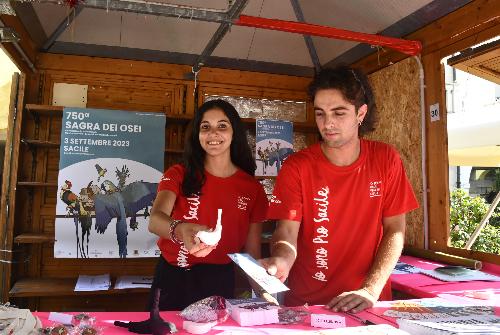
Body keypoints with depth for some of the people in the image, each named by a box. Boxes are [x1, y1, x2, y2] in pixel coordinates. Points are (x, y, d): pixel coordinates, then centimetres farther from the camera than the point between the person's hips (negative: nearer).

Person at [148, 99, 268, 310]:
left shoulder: (252, 188, 0)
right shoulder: (178, 175, -3)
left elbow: (252, 251, 3)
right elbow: (155, 220, -21)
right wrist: (180, 230, -42)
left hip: (220, 284, 1)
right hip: (172, 279, 0)